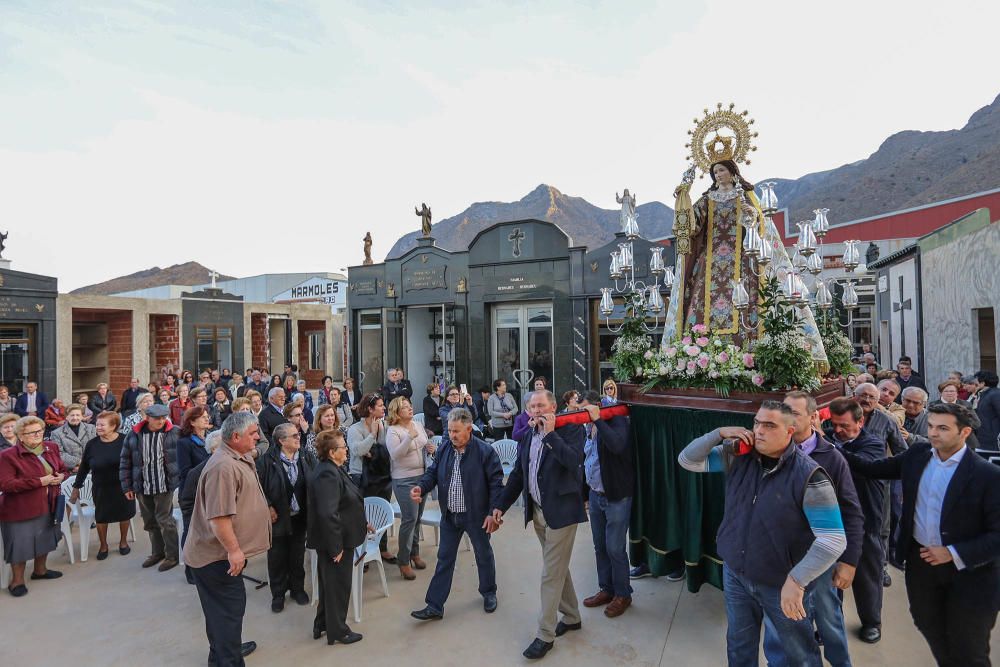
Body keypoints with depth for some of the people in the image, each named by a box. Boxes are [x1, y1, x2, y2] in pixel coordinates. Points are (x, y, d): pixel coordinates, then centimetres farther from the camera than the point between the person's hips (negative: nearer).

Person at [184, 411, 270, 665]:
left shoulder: (238, 459, 6)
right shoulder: (224, 467, -28)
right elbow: (218, 516, -30)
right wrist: (233, 550, -25)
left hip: (221, 551, 10)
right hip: (218, 553, -10)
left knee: (222, 606, 23)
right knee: (229, 606, 1)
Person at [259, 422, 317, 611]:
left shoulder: (307, 457, -3)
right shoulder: (267, 460, -14)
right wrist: (268, 507, -12)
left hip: (300, 517, 3)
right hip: (278, 518, -3)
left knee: (298, 555, 16)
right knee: (277, 558, 11)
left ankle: (297, 588, 35)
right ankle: (278, 594, 30)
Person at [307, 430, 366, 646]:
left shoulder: (332, 469, 6)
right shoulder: (328, 474, -27)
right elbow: (328, 514, -31)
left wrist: (361, 522, 18)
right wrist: (336, 546, -25)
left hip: (338, 538, 10)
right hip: (336, 541, -10)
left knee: (329, 583, 23)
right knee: (338, 585, 8)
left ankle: (322, 624, 39)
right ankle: (337, 631, 25)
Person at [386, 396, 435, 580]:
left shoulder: (418, 426, 8)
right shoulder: (392, 431, -10)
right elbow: (395, 454, -23)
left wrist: (430, 450, -3)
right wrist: (409, 437, -31)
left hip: (422, 476, 6)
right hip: (404, 480, -6)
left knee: (417, 518, 14)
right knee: (409, 519, -7)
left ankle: (414, 553, 30)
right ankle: (403, 561, 7)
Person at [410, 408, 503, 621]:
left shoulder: (485, 451, -17)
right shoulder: (444, 449, -3)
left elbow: (496, 483, -14)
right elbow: (433, 473, 5)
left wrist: (494, 512, -18)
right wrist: (421, 487, -16)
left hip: (476, 515, -3)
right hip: (449, 516, 4)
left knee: (484, 555, 18)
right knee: (444, 559, 10)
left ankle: (489, 593, 41)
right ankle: (435, 606, 20)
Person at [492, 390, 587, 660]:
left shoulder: (570, 429, -12)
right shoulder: (527, 436, 5)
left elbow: (575, 461, -29)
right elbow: (518, 473, 11)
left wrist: (550, 434, -25)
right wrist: (502, 504, 9)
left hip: (561, 511, -6)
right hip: (537, 511, 6)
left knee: (551, 574, 1)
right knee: (558, 568, 20)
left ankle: (545, 635, 16)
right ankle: (571, 616, 39)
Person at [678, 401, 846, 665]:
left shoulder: (808, 475, -22)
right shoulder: (738, 456, -7)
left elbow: (833, 540, -22)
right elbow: (688, 461, -5)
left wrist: (797, 580, -26)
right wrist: (719, 434, -18)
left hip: (782, 584, -4)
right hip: (735, 574, 4)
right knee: (739, 646, 24)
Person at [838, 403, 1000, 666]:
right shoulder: (917, 454, -4)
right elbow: (874, 468, 2)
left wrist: (954, 553, -20)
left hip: (966, 571, -4)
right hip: (921, 561, 4)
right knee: (932, 633, 23)